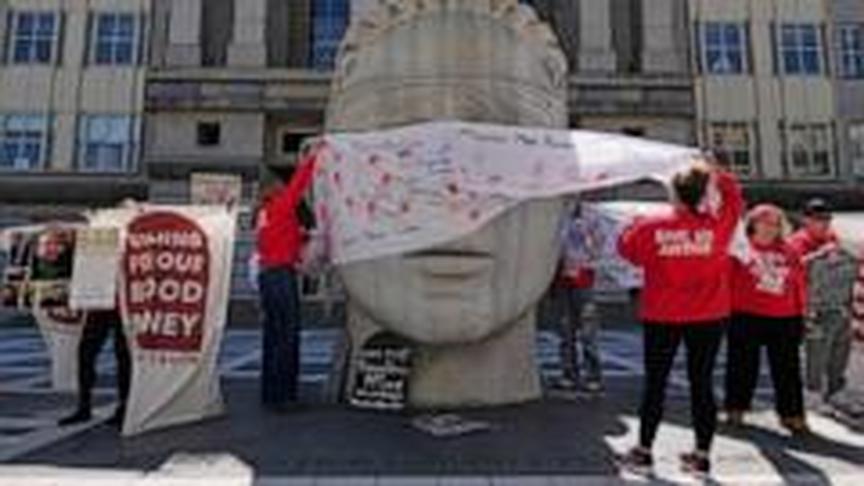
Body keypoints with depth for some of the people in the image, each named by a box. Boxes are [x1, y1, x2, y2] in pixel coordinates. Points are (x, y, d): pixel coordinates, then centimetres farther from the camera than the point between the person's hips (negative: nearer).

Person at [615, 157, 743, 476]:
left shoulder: (650, 228, -10)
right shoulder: (716, 225, -7)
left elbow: (626, 248, 6)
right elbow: (734, 198, 12)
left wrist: (633, 225, 23)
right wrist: (716, 173, 20)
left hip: (661, 318, -1)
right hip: (708, 318, 1)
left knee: (654, 383, 9)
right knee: (702, 383, 10)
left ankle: (644, 451, 18)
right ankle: (702, 455, 17)